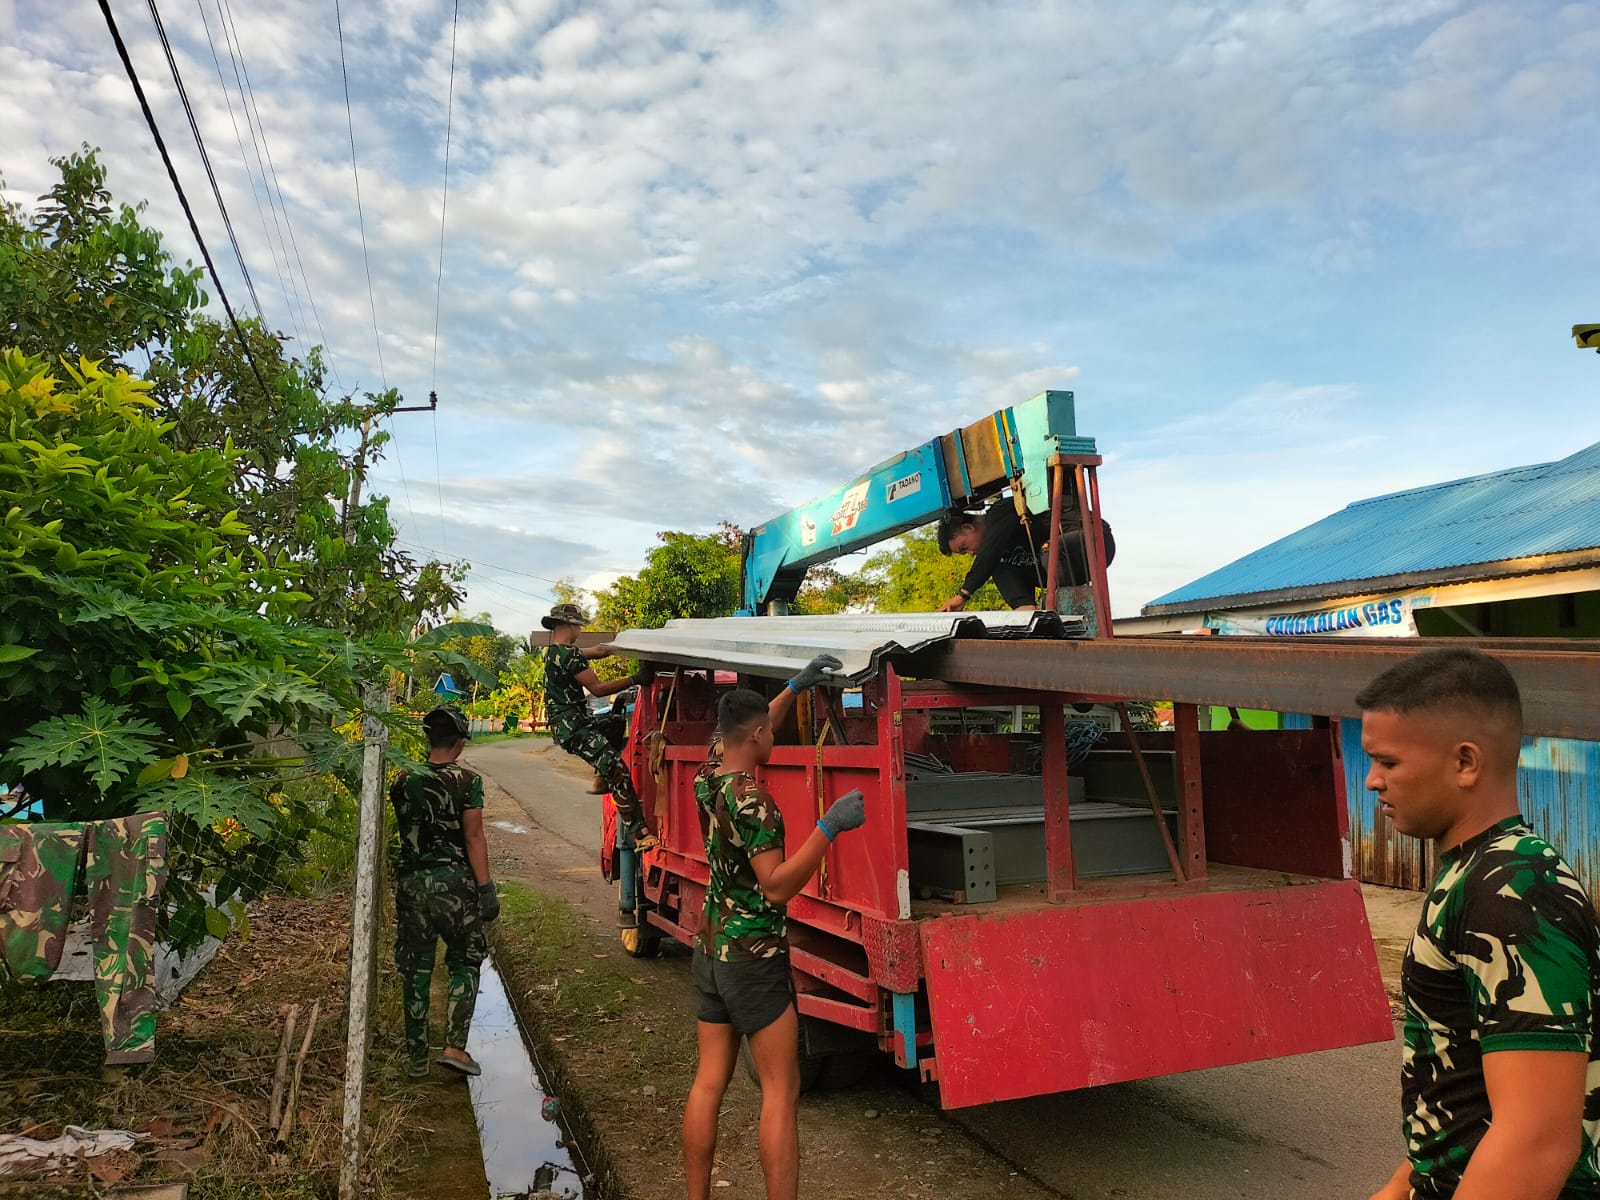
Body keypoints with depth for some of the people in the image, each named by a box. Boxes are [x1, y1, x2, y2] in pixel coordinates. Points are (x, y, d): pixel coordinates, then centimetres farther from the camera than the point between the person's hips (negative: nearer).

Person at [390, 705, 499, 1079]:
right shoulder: (467, 781, -10)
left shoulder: (405, 781, 3)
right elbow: (474, 839, -12)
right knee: (464, 964, 12)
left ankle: (417, 1058, 20)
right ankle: (455, 1046, 1)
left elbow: (404, 831, 9)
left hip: (412, 881, 4)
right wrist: (486, 888, -10)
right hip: (454, 881, -4)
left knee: (416, 970, 12)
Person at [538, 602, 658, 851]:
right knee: (618, 772, -18)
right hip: (572, 727, -11)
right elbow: (597, 688, -19)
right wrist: (634, 680, -16)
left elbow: (597, 651, 23)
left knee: (619, 725, 30)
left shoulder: (555, 651, 15)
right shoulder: (569, 654, -17)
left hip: (577, 721, 11)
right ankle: (638, 833, -23)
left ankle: (602, 779, 31)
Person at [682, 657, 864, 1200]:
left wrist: (795, 686, 22)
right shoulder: (751, 800, -22)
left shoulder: (707, 779, 2)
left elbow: (748, 730, 20)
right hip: (753, 960, -8)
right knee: (781, 1093, 1)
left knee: (709, 1083, 13)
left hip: (710, 951, 8)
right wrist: (829, 827, -31)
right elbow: (777, 887, -26)